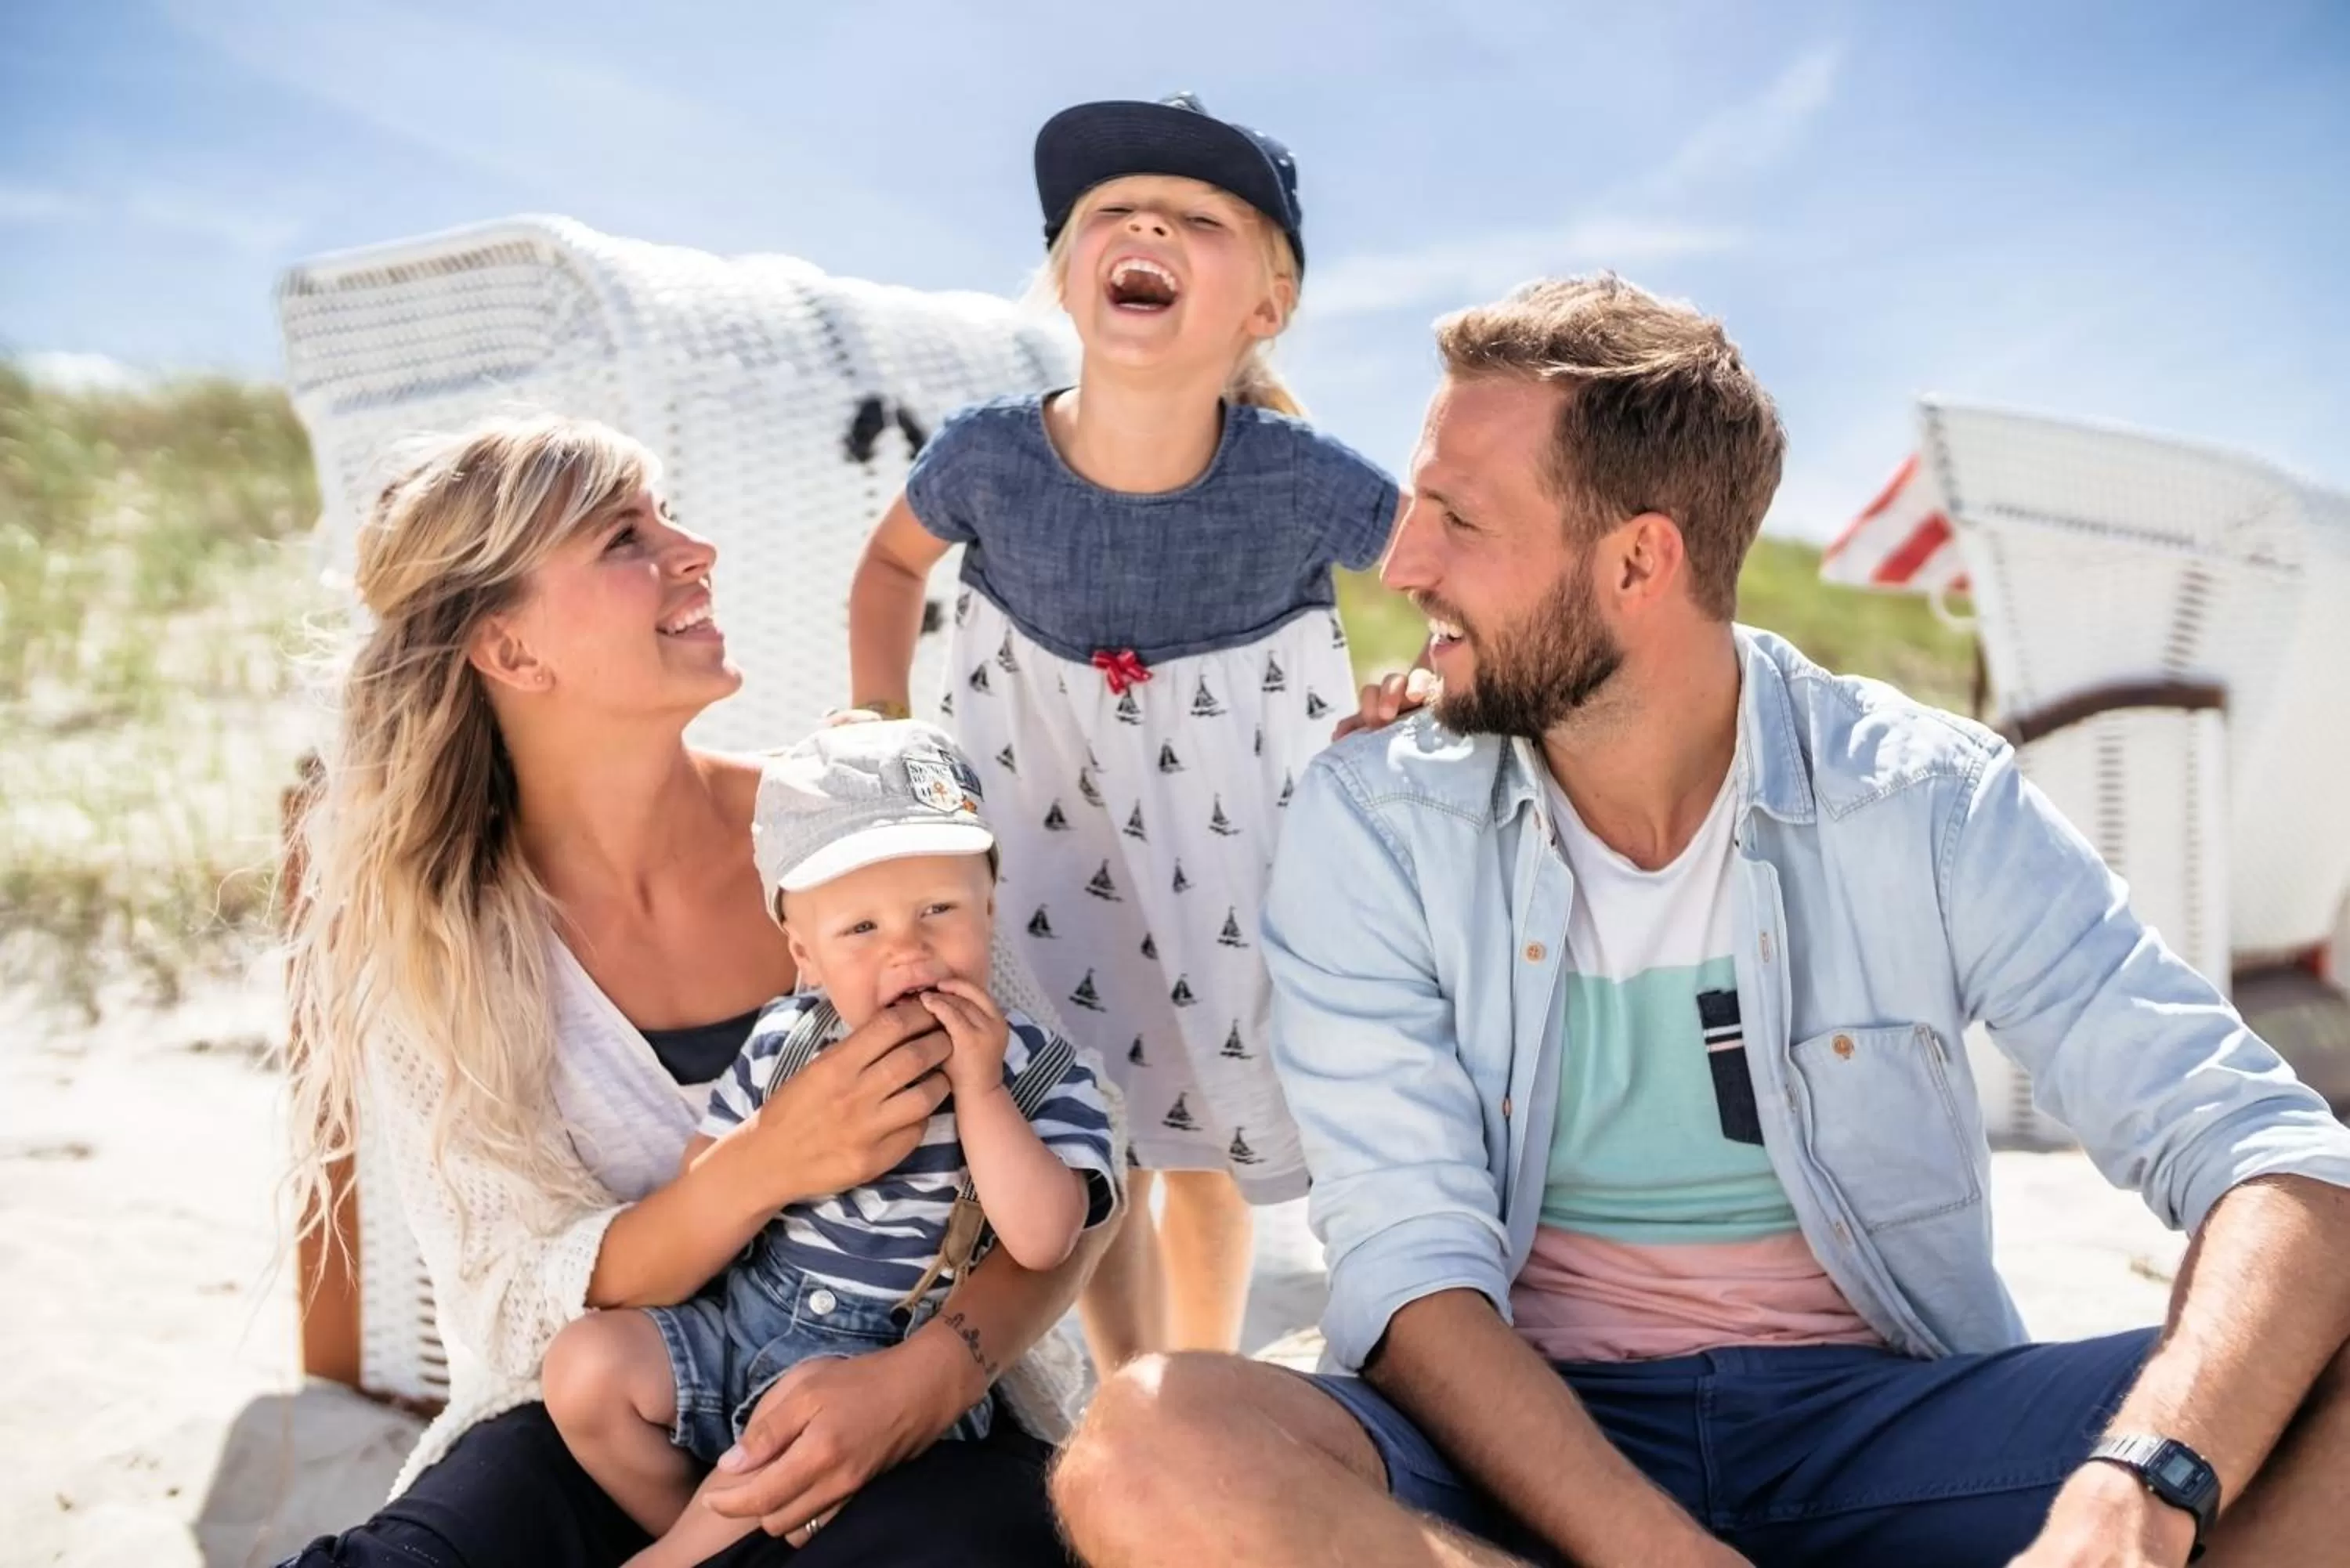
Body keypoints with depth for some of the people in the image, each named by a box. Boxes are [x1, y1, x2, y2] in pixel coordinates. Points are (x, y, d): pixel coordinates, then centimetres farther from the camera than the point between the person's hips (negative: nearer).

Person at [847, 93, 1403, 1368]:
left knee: (1208, 1119, 13)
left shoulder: (1300, 480, -27)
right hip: (1036, 774, 1)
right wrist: (879, 738, -2)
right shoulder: (988, 457, -21)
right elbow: (892, 564, 2)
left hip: (1234, 786, -1)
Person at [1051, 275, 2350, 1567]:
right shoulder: (1370, 829, -5)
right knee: (1147, 1457, -32)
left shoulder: (1928, 802, -5)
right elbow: (1409, 1262, -12)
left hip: (1881, 1419, 1)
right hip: (1528, 1435, 0)